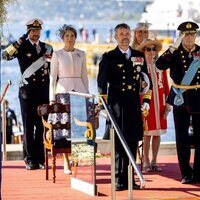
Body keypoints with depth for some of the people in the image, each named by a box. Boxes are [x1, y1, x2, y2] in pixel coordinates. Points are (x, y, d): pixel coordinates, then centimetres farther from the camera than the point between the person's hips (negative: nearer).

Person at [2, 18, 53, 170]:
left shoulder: (47, 48, 12)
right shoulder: (22, 47, 2)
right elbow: (6, 55, -16)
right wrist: (20, 41, -21)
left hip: (44, 92, 3)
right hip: (27, 92, -3)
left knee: (42, 126, 4)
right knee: (28, 127, 0)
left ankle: (40, 159, 9)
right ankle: (30, 160, 3)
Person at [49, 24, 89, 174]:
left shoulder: (81, 54, 10)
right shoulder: (57, 54, 2)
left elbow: (84, 76, 15)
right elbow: (53, 77, 2)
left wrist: (87, 94, 9)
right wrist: (52, 98, -3)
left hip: (79, 90, 2)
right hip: (63, 90, -2)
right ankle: (66, 163, -1)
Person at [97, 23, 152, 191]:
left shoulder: (139, 57, 13)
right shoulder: (108, 57, 3)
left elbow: (146, 81, 15)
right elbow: (102, 83, 1)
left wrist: (146, 101, 6)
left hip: (134, 104, 4)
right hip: (116, 104, -3)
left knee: (133, 141, 4)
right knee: (119, 141, -5)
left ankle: (129, 178, 12)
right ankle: (119, 180, -1)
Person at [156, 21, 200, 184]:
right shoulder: (175, 52, -1)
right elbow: (160, 65, -19)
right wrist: (173, 48, -24)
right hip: (180, 99, 0)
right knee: (182, 138, 3)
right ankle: (186, 174, 11)